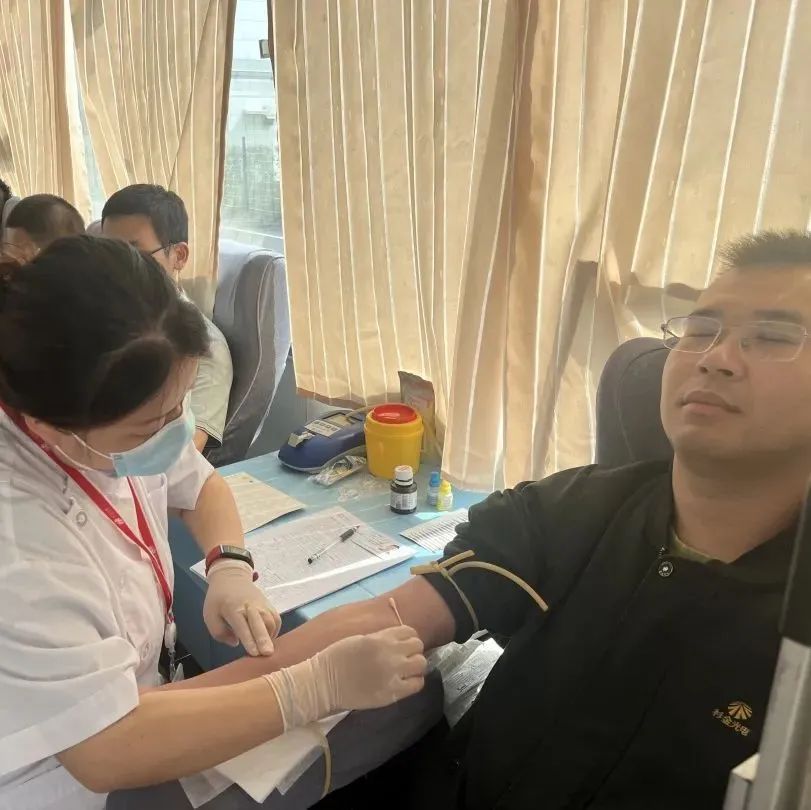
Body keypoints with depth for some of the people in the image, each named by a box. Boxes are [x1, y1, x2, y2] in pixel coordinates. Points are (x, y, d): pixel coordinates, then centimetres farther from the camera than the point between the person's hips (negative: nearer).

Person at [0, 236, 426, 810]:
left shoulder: (117, 416, -13)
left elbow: (200, 483, 6)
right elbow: (109, 752, -34)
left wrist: (231, 568, -12)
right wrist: (322, 683, -32)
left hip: (125, 707, 6)